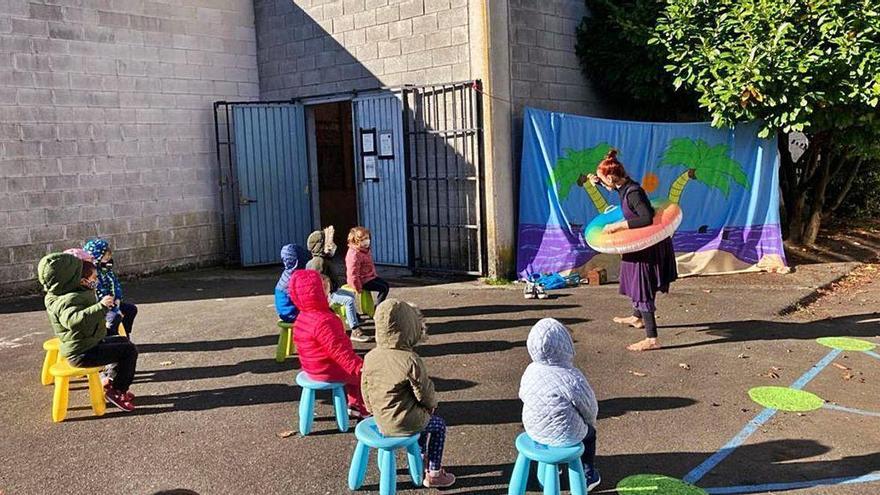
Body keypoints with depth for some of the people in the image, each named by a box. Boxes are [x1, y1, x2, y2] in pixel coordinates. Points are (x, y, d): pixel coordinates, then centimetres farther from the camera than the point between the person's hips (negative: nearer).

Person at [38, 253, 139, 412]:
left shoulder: (77, 293, 6)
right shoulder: (67, 300, -26)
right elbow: (74, 320, -47)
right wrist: (101, 306, -47)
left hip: (89, 343, 11)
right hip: (83, 354, -11)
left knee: (124, 341, 24)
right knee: (130, 351, -12)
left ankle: (114, 382, 24)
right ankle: (116, 391, -1)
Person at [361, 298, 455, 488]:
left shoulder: (370, 357, -8)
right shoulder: (411, 360, -26)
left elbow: (365, 387, 3)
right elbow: (424, 392, -15)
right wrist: (431, 404, 7)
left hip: (380, 420, 6)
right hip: (403, 423, -6)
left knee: (423, 417, 33)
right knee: (439, 425, 22)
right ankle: (433, 474, 27)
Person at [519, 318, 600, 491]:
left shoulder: (530, 372, -12)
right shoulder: (573, 379, -27)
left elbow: (523, 397, 3)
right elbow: (590, 409, -14)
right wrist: (590, 421, 10)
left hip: (534, 431, 5)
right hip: (565, 436, -4)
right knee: (589, 431, 28)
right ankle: (588, 475, 41)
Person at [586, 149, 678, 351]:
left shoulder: (633, 193, -27)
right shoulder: (624, 186, 1)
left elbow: (647, 219, -37)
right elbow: (615, 185, 27)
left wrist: (619, 225, -35)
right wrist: (597, 181, 11)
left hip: (648, 245, -10)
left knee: (643, 289, -8)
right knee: (636, 281, 27)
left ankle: (651, 340, -7)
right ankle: (637, 318, 48)